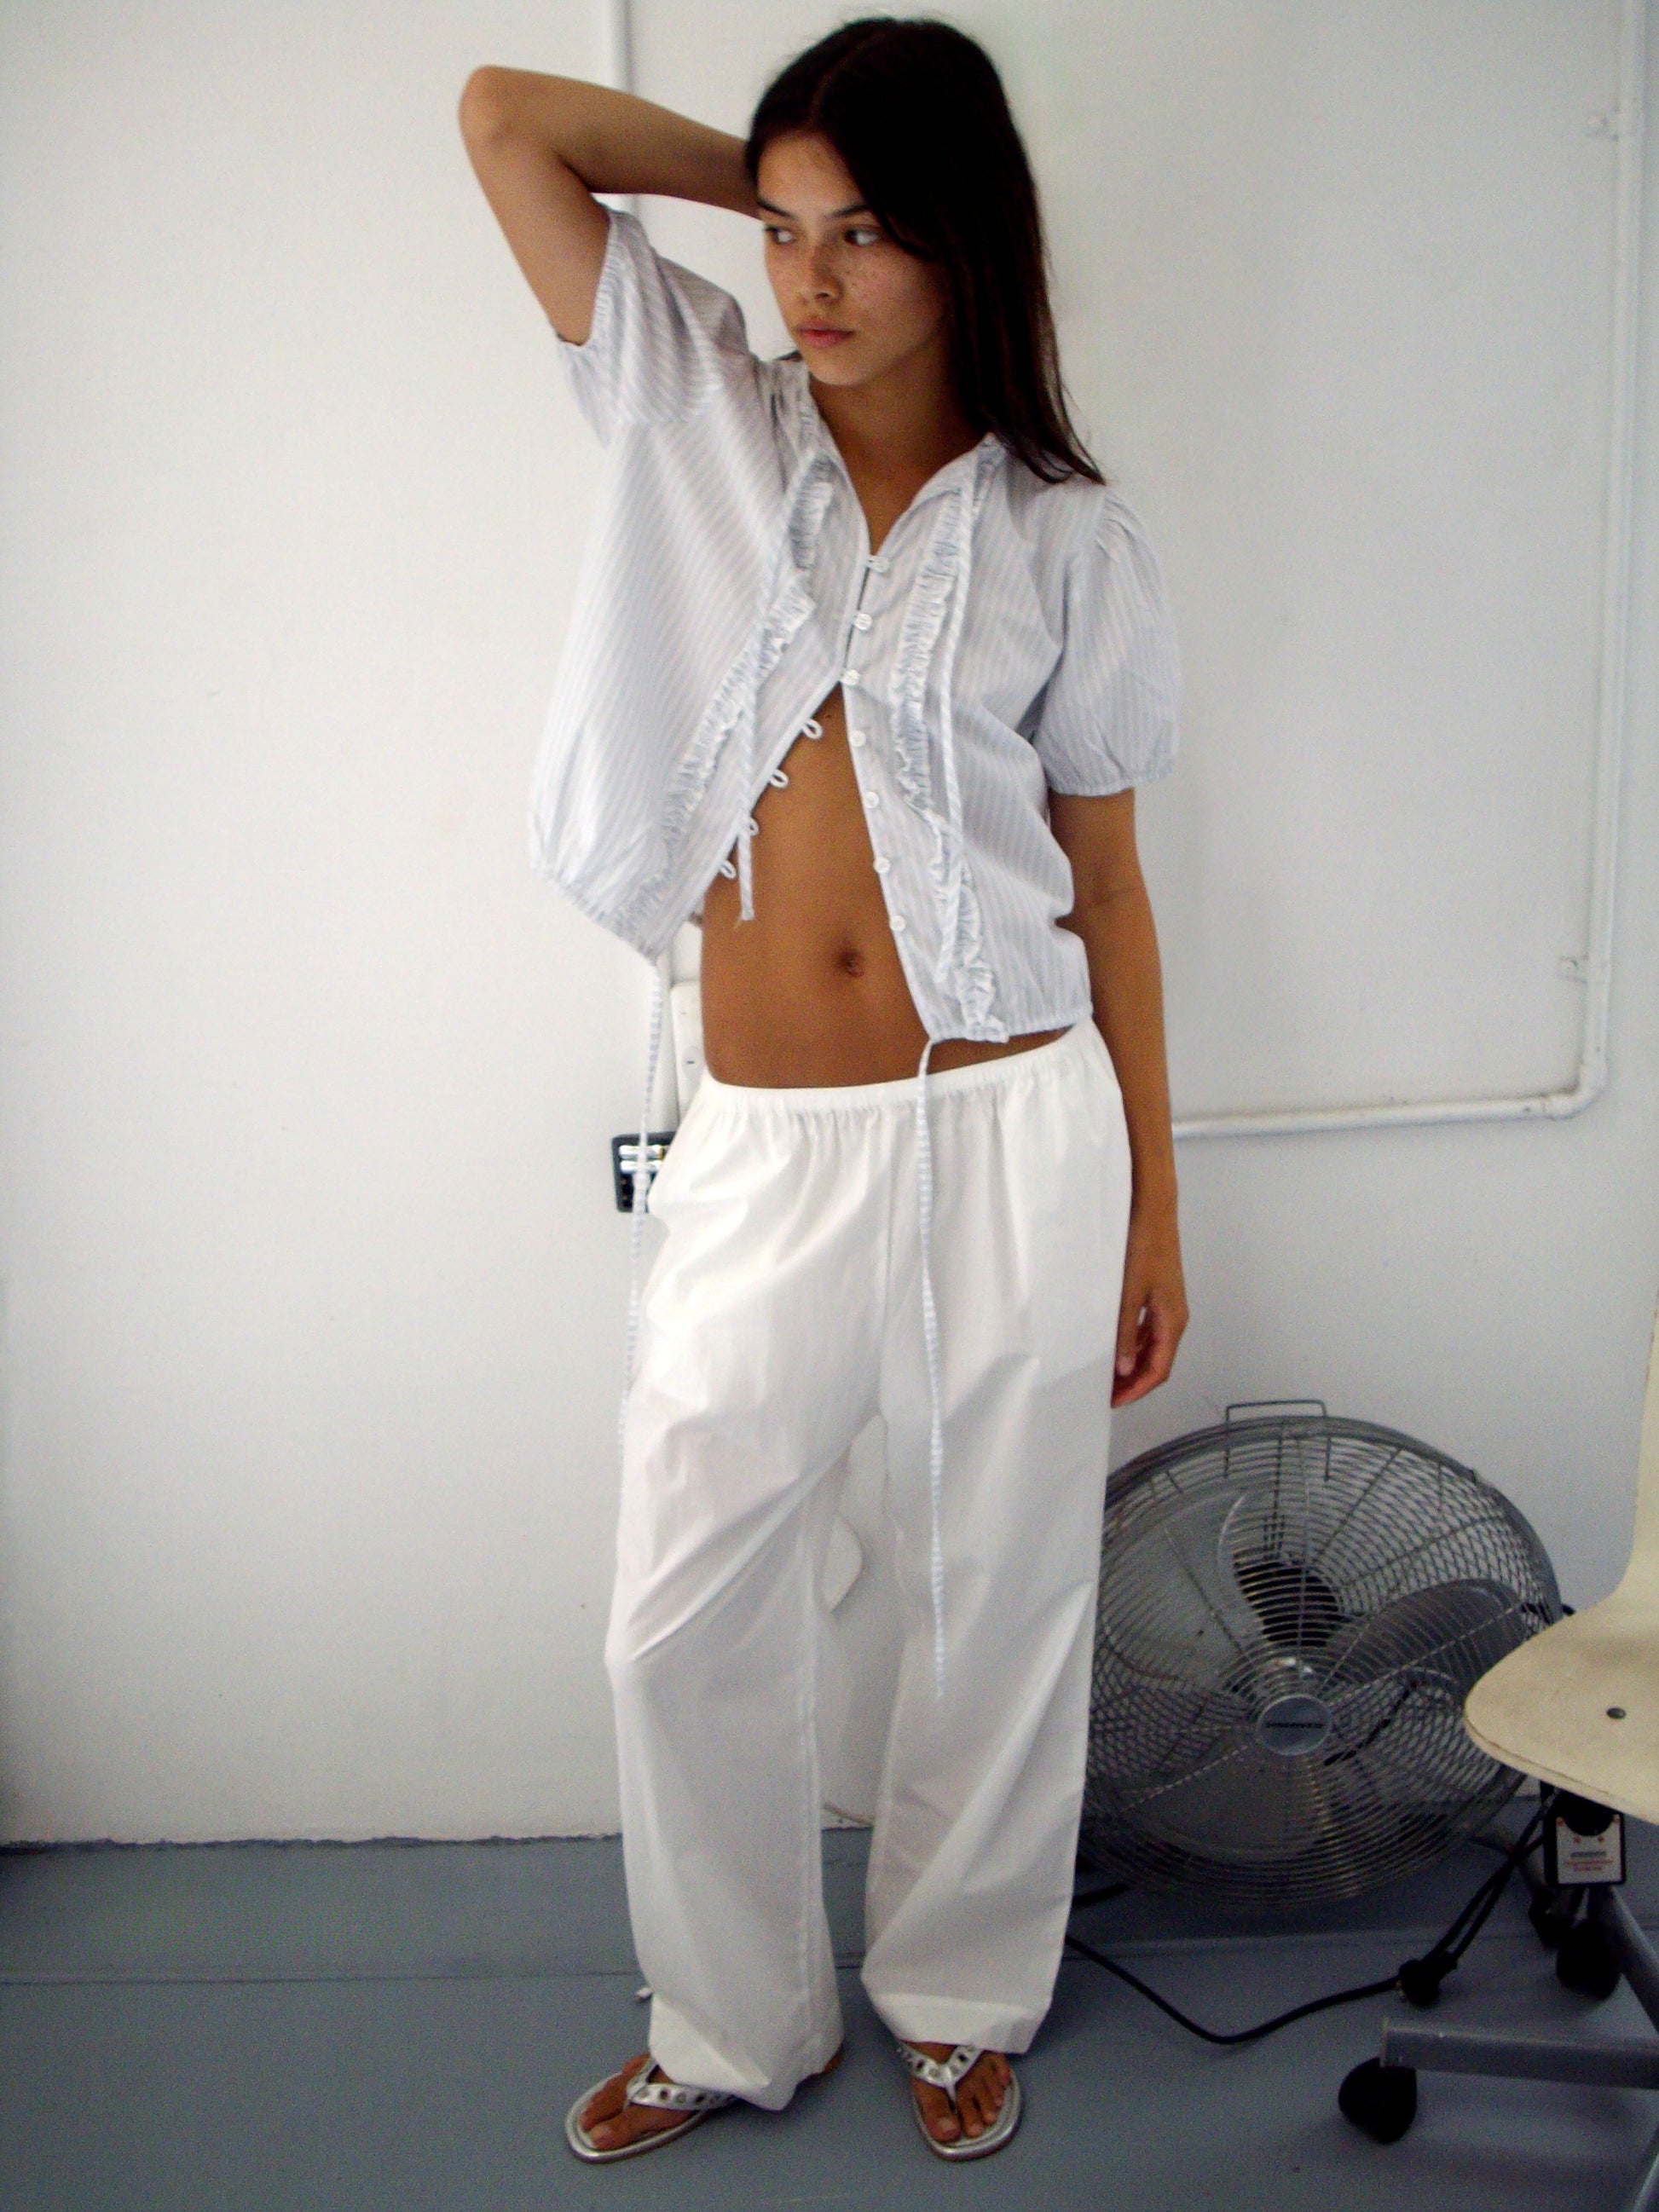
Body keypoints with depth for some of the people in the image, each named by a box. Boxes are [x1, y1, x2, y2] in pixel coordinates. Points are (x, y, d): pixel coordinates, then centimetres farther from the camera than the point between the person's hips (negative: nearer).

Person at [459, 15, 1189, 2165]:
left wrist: (1149, 1217, 5)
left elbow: (1107, 891, 4)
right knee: (685, 1618, 10)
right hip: (762, 1159, 2)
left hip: (1014, 1140, -1)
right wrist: (765, 174, 8)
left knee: (1000, 1600, 13)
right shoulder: (703, 414, 5)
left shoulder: (1066, 537, 1)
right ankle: (733, 2023, 35)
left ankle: (962, 1999, 39)